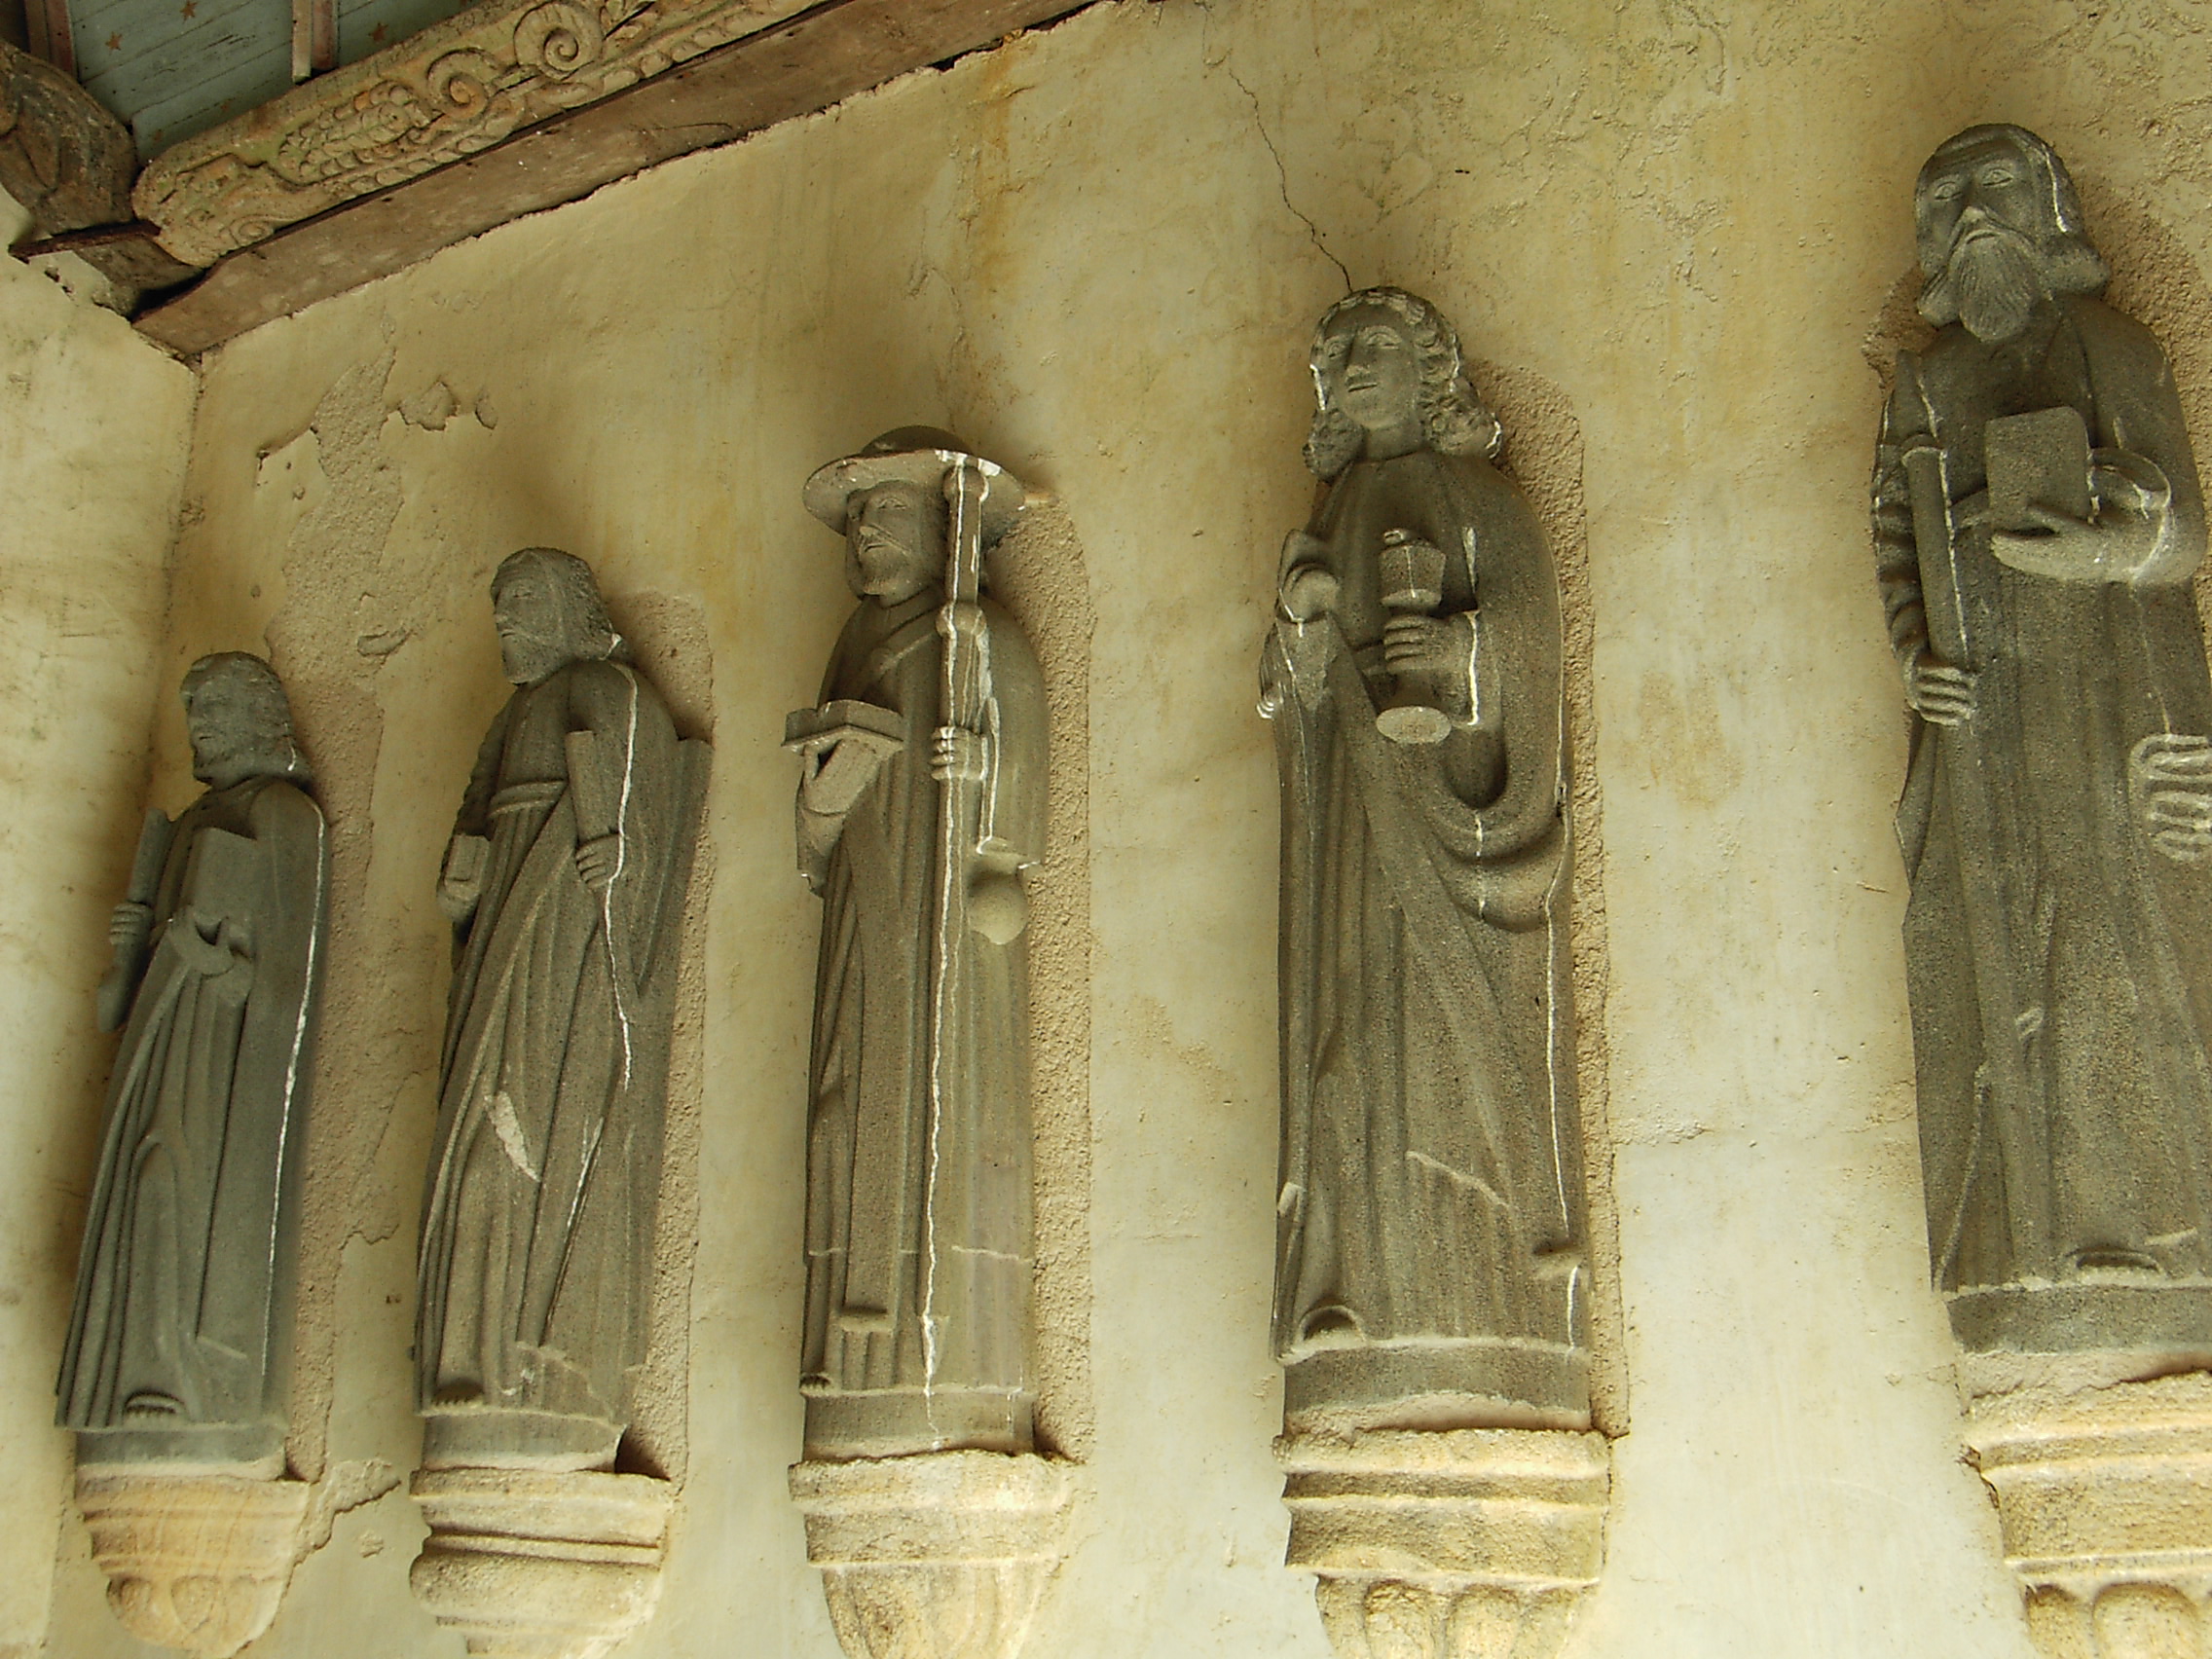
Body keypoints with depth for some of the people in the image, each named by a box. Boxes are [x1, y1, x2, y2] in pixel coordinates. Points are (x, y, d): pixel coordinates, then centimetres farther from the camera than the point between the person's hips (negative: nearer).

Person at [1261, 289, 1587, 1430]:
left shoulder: (1475, 496, 14)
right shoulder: (1329, 520, 28)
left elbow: (1531, 618, 0)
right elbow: (1285, 688, 20)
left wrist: (1462, 649, -21)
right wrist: (1300, 645, -2)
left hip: (1450, 794, -4)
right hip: (1351, 809, 4)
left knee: (1459, 1029, -15)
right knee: (1364, 1024, -8)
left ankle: (1487, 1348, -18)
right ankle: (1377, 1356, -14)